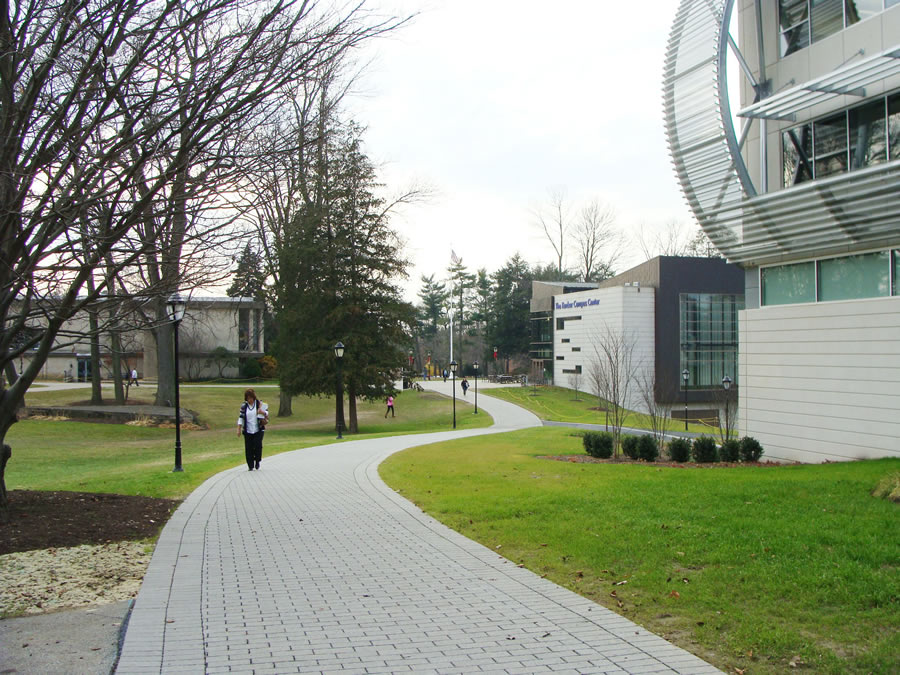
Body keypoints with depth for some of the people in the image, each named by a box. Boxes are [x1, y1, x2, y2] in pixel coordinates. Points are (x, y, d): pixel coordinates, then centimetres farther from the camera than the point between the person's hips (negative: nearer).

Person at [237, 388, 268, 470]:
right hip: (247, 431, 1)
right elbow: (241, 417, 7)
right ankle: (250, 466, 9)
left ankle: (257, 462, 11)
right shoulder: (243, 406, 4)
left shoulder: (260, 403, 0)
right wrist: (239, 429, 2)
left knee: (258, 446, -12)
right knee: (249, 448, -1)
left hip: (258, 430, -1)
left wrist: (263, 412, -19)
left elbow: (267, 412, 5)